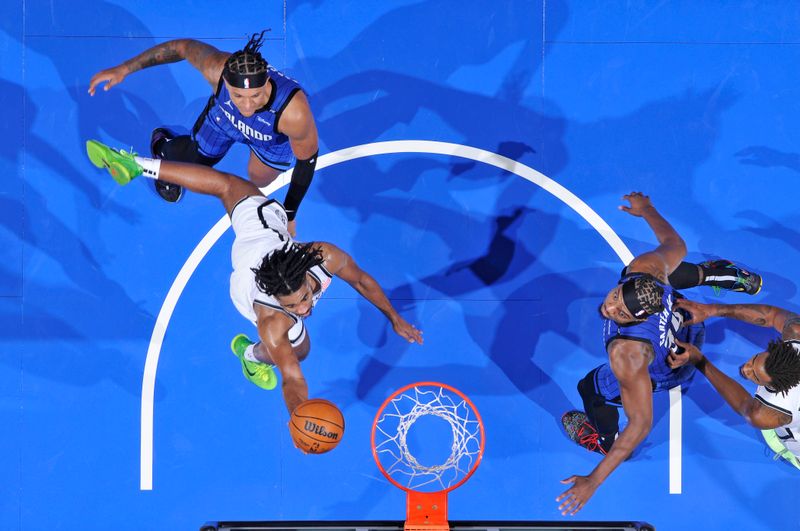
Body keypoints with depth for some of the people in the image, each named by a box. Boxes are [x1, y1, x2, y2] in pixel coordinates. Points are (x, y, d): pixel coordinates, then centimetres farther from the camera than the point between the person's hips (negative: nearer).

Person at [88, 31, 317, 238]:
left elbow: (307, 160, -29)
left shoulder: (294, 112, -49)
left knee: (258, 181, 24)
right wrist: (125, 68, -19)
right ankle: (163, 145, 56)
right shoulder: (217, 68, -45)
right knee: (191, 162, 21)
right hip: (223, 118, 1)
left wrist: (289, 215, -21)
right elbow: (183, 47, -23)